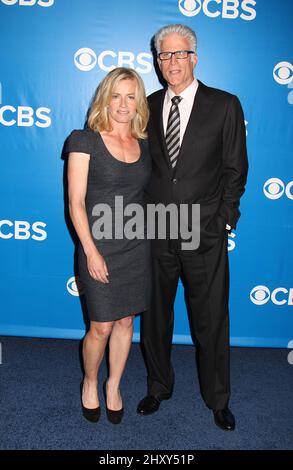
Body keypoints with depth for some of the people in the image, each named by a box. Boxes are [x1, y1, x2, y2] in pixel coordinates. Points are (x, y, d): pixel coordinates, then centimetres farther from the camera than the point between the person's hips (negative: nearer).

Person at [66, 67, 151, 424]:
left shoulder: (143, 144, 7)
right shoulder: (85, 140, -7)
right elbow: (76, 202, -10)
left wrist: (148, 232, 4)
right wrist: (90, 251, -14)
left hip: (136, 246, 5)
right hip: (100, 247, -4)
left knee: (126, 321, 14)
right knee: (101, 327, 4)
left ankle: (113, 386, 36)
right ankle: (89, 383, 34)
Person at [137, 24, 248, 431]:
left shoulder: (225, 105, -1)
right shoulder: (148, 106, 8)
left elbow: (235, 169, 0)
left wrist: (222, 220, -5)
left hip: (204, 234, -2)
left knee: (211, 320, 9)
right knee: (155, 316, 15)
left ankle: (217, 398, 30)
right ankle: (159, 386, 37)